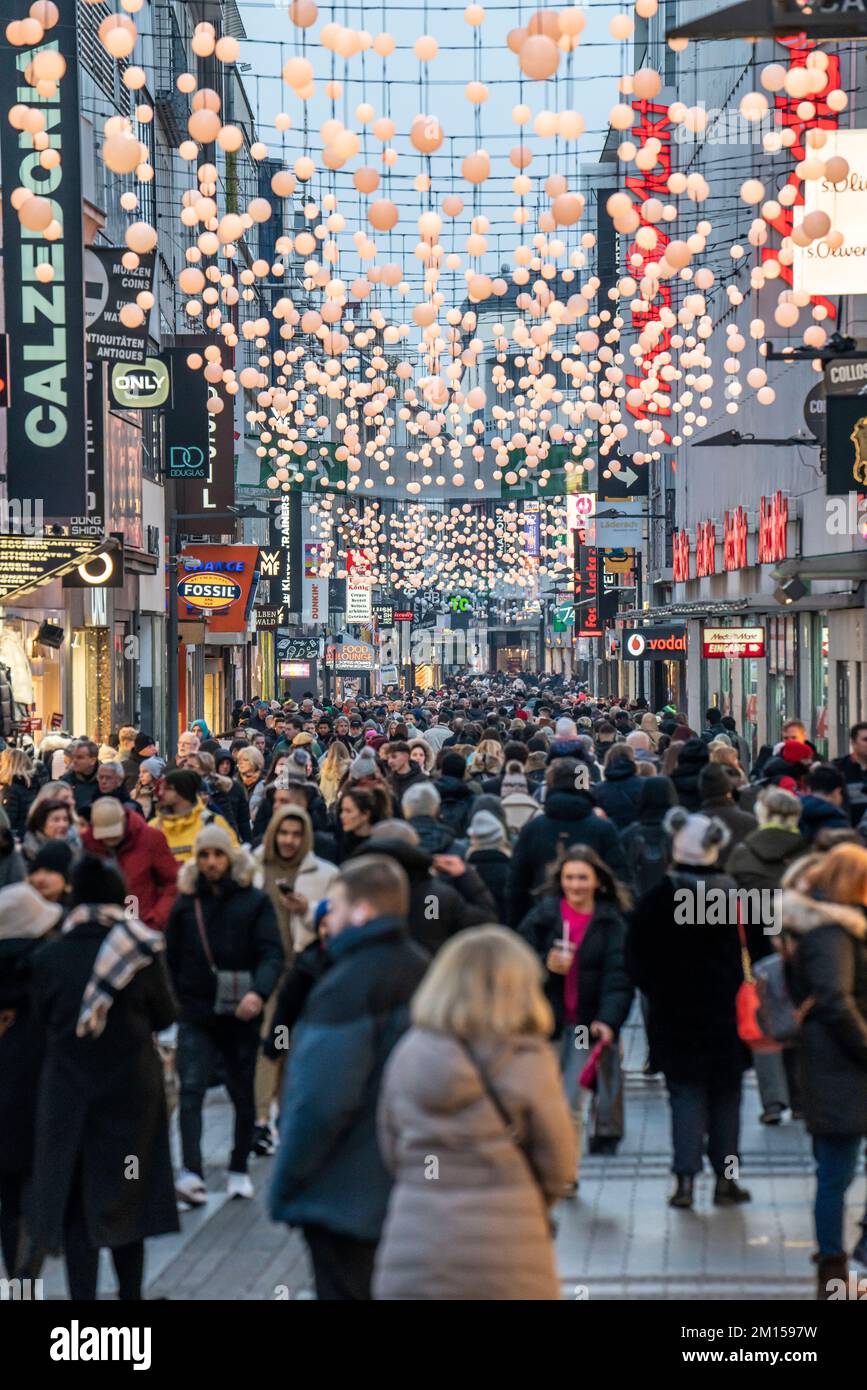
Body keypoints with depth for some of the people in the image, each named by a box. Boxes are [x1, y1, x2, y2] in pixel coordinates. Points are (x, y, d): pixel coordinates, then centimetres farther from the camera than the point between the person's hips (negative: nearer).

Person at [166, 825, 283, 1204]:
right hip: (195, 1013, 0)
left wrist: (259, 992, -28)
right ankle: (191, 1172, -23)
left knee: (243, 1094, 11)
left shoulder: (255, 901, -1)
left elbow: (272, 953, -11)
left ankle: (239, 1169, 26)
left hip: (241, 1014, 0)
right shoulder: (185, 902, 5)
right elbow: (171, 958, 9)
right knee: (191, 1090, -15)